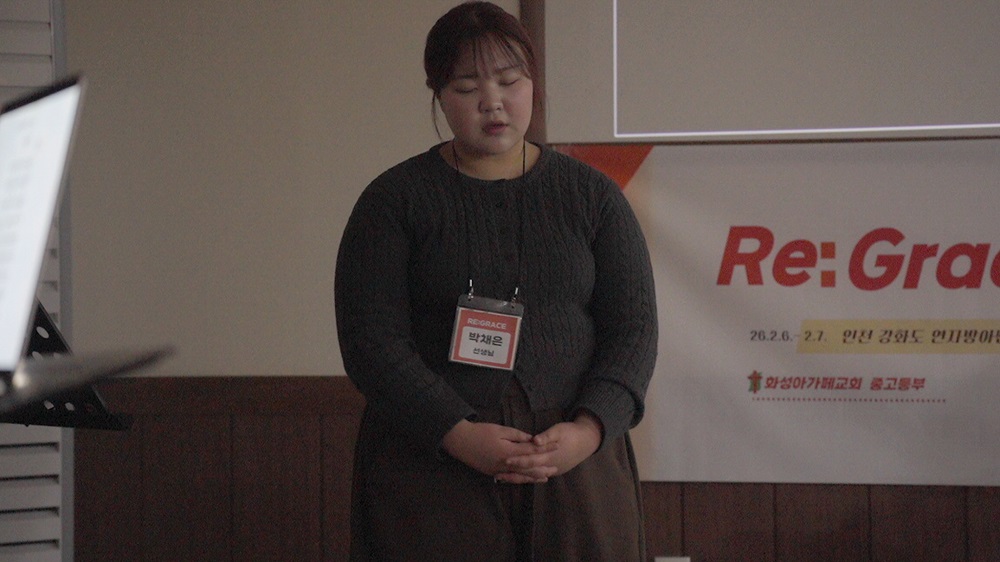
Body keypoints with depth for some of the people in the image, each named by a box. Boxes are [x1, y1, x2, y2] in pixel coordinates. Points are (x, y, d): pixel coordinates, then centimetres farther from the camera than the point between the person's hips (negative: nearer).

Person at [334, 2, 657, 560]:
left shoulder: (592, 196, 10)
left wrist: (588, 431, -12)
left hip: (576, 461, 2)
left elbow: (634, 329, 5)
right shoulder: (395, 201, 4)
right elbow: (371, 339, -4)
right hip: (432, 464, -2)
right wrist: (458, 434, -16)